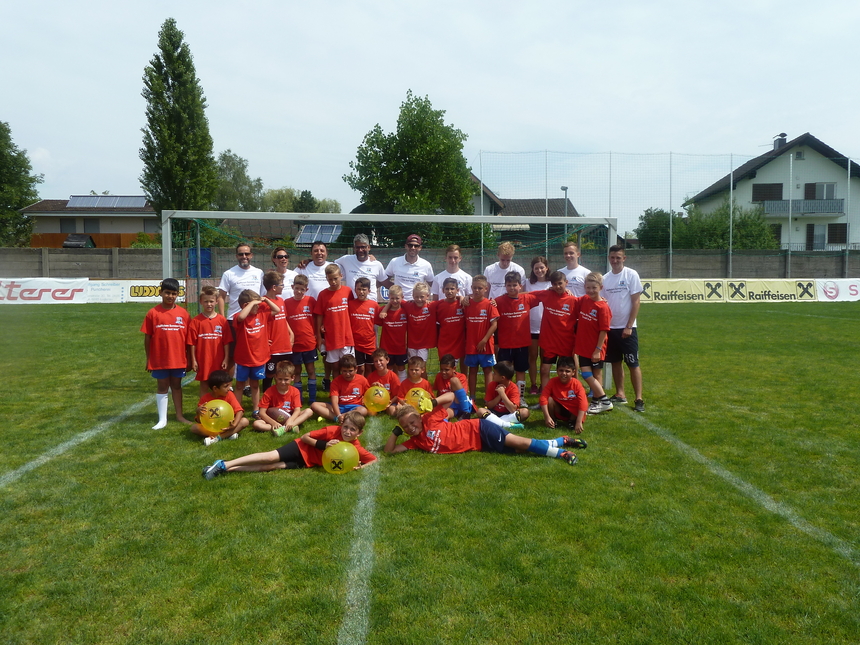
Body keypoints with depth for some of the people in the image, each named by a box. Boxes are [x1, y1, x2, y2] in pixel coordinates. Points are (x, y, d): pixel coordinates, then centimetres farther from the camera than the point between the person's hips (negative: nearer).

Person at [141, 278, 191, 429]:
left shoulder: (183, 313, -2)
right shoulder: (153, 313, -6)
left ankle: (179, 415, 25)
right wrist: (148, 359, -1)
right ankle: (162, 419, 15)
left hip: (178, 359, 2)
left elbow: (188, 337, 3)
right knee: (162, 387, 8)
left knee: (177, 386, 15)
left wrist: (189, 358, 4)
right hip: (159, 359, -2)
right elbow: (147, 337, -2)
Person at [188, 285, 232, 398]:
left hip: (218, 361, 1)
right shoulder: (196, 321, -4)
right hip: (203, 361, -1)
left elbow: (226, 342, 0)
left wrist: (226, 359, -3)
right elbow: (192, 343, -3)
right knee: (204, 385, 10)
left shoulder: (222, 320, -1)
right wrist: (193, 360, -4)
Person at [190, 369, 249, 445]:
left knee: (245, 421, -25)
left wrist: (235, 424, -35)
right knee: (194, 427, -27)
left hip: (226, 426, 0)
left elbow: (239, 411, -16)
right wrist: (199, 412, -32)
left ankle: (218, 437, -33)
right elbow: (199, 421, -9)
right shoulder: (205, 398, -10)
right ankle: (228, 434, -31)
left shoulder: (229, 395, -8)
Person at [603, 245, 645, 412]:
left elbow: (636, 302, -8)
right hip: (610, 327, 5)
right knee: (615, 362, 11)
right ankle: (620, 394, 22)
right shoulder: (605, 278, 7)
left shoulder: (631, 275, -6)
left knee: (633, 364, -3)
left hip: (626, 328, -5)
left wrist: (629, 326, -13)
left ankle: (638, 399, 1)